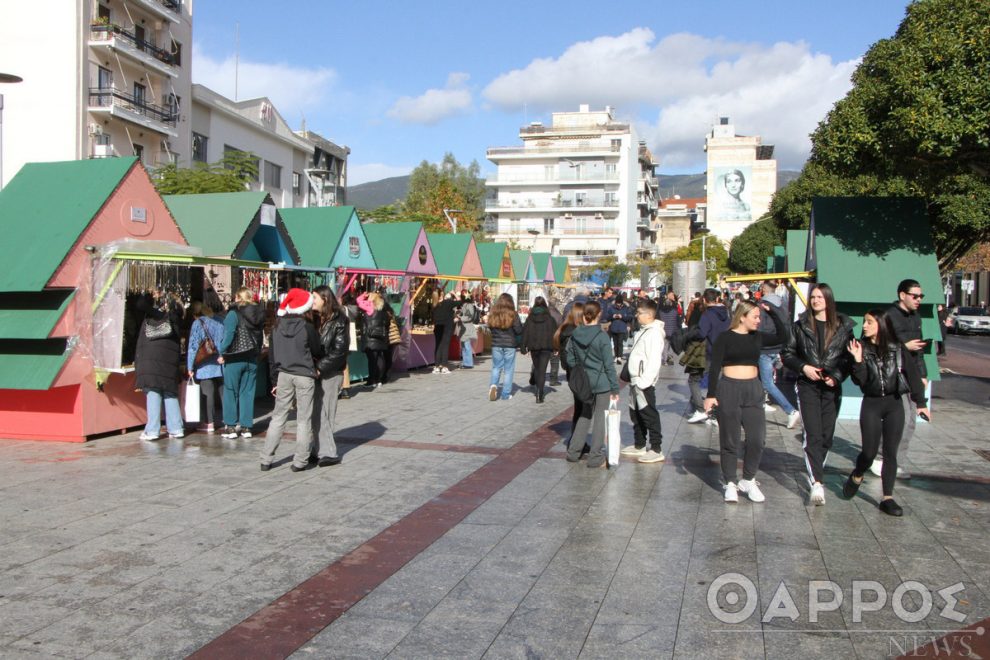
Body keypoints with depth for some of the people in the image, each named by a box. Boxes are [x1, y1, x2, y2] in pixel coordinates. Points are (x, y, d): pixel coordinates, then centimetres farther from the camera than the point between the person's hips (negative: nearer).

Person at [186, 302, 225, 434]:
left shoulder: (197, 324, -5)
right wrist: (222, 355, 10)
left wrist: (190, 367, -4)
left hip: (205, 366, -4)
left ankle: (210, 423, 2)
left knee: (209, 394, 0)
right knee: (224, 392, 9)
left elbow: (193, 346, -7)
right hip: (221, 363, 4)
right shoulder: (218, 321, 7)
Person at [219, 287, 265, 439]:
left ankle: (231, 427, 5)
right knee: (247, 393, 9)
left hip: (234, 359, -5)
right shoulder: (259, 314, 7)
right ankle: (246, 427, 10)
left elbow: (229, 335, -15)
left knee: (231, 392, 4)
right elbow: (260, 336, 9)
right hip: (252, 359, 5)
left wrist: (222, 352, -6)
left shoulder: (234, 313, -10)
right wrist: (257, 353, 12)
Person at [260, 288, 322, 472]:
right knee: (304, 419, 4)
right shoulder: (307, 328, -10)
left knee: (278, 416, 11)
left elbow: (272, 357, 7)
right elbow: (317, 352, 0)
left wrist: (275, 380, 14)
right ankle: (300, 461, 6)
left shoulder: (277, 328, 3)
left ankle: (266, 460, 11)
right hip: (304, 376, -4)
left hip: (284, 375, 4)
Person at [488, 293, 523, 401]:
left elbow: (490, 327, 8)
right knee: (508, 369, 7)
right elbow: (519, 331, -9)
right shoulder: (513, 315, -11)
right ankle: (506, 394, 9)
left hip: (496, 344, 2)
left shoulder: (493, 314, -2)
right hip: (510, 345, -2)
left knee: (496, 367, 15)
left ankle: (493, 385, -10)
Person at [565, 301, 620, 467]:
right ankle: (596, 457, 9)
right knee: (600, 418, 4)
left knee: (584, 415, 20)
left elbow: (570, 360, 5)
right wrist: (615, 388, -6)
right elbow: (609, 365, -12)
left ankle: (573, 452, 22)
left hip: (584, 383, 5)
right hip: (602, 384, -5)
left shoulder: (575, 335, -1)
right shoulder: (602, 337, -15)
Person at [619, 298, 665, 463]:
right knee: (636, 414, 17)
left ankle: (656, 450, 1)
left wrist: (644, 381, -23)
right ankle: (639, 445, 29)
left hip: (644, 382, -10)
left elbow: (654, 361, -22)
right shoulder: (643, 331, 15)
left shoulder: (654, 333, -17)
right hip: (636, 380, 10)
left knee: (649, 415, -5)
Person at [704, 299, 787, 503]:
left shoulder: (757, 337, 8)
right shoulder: (725, 338, -6)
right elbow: (715, 368, -7)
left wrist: (771, 311, -1)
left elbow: (782, 333, 4)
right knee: (730, 440, 5)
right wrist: (711, 395, -13)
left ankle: (748, 481, 20)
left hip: (753, 390, 4)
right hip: (729, 389, -4)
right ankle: (730, 484, 15)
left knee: (757, 439, 3)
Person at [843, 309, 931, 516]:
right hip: (871, 405, -1)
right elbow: (859, 380, -8)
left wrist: (920, 402, 0)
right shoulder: (862, 348, -3)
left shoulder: (897, 349, -2)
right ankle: (856, 477, 29)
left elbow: (913, 374, 2)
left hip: (894, 405, 1)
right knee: (869, 452, -2)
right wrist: (858, 361, -23)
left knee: (890, 452, 3)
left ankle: (887, 498, 10)